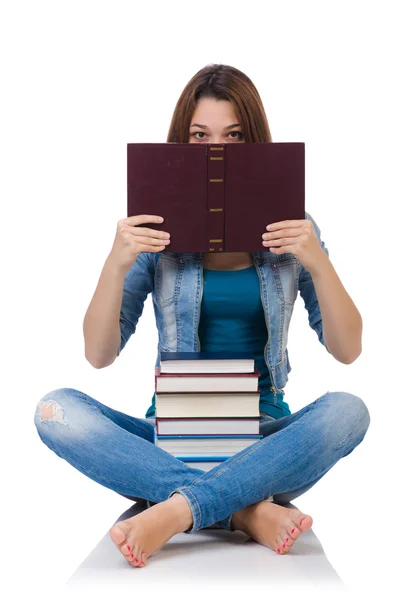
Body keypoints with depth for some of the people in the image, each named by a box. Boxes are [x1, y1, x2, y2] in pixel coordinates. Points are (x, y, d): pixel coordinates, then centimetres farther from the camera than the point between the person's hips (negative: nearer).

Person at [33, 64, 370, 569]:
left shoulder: (291, 228, 3)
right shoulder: (157, 230, 1)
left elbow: (347, 349, -1)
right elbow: (99, 354, -2)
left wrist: (317, 262, -16)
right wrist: (116, 265, -17)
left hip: (263, 441, 0)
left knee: (347, 410, -30)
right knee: (58, 411, -25)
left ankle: (175, 512, -32)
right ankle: (246, 510, -30)